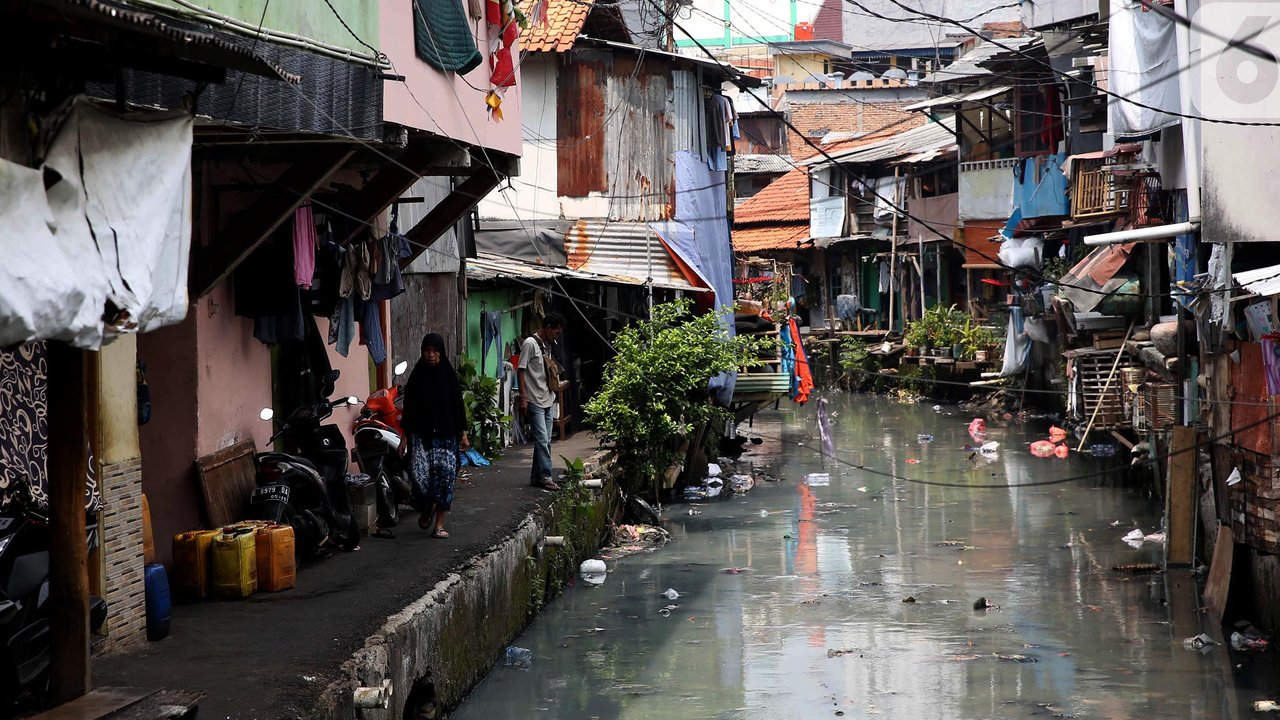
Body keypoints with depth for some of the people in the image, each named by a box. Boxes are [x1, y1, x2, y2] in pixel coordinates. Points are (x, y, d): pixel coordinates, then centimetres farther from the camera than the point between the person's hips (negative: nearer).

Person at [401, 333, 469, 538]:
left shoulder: (449, 375, 2)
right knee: (420, 473, -12)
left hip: (446, 435, 0)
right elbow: (409, 407, 6)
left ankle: (439, 524, 0)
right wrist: (405, 436, 3)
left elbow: (458, 405, 3)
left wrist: (463, 433, -1)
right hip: (421, 435, 0)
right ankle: (428, 507, 19)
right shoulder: (417, 376, 4)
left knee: (445, 474, -7)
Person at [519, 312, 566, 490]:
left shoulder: (547, 346, 15)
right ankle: (545, 477, -10)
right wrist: (523, 397, -17)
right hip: (535, 401, -9)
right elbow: (521, 371, -13)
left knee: (545, 441, 9)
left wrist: (557, 384, 13)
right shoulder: (530, 344, -11)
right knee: (542, 440, -12)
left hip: (547, 401, 9)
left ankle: (536, 477, 14)